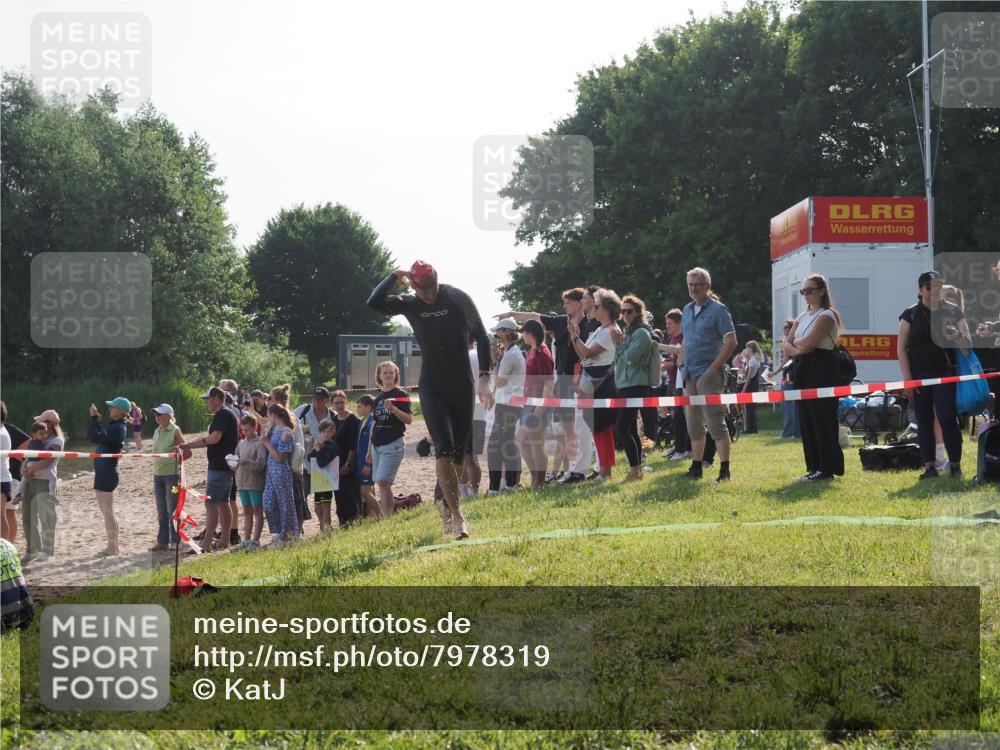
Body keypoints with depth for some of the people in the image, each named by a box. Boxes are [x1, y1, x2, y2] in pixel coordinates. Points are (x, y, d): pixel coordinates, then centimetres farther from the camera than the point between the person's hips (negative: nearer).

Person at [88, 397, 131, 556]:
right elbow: (100, 437, 18)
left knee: (108, 512, -5)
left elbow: (95, 438, -28)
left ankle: (112, 547, -1)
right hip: (105, 473, 11)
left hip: (106, 475, -11)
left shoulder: (117, 428, -19)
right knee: (107, 512, 16)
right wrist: (96, 420, 10)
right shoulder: (116, 426, 13)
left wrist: (94, 418, -18)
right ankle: (112, 546, 21)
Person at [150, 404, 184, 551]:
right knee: (161, 511, 12)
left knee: (172, 510, -5)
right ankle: (163, 541, 19)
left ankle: (176, 540, 3)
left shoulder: (175, 431, -8)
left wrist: (179, 450, -21)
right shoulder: (157, 432, 12)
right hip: (158, 474, 7)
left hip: (172, 474, -7)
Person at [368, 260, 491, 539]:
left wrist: (484, 375, -10)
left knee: (459, 451, 7)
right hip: (431, 387, -1)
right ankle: (457, 516, -23)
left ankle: (448, 503, 24)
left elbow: (481, 336, -3)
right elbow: (374, 302, -16)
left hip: (461, 385, 1)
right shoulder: (410, 304, 0)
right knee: (444, 448, -15)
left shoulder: (457, 298, -5)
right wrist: (395, 275, -14)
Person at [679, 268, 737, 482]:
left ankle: (725, 469, -10)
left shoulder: (717, 310, -7)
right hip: (690, 374, 7)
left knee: (715, 421, -11)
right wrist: (685, 369, 12)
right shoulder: (687, 310, 14)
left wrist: (713, 368, -16)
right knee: (694, 423, 12)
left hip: (708, 373, -7)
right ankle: (696, 467, 20)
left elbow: (731, 341, -13)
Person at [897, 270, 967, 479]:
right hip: (919, 375, 1)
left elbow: (968, 339, 7)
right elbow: (901, 348, 3)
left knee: (947, 418, -9)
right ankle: (930, 466, 10)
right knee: (924, 421, 3)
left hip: (945, 374, -1)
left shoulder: (952, 311, 6)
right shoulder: (911, 315, 4)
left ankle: (955, 465, 0)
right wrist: (908, 379, -4)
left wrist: (957, 337, -18)